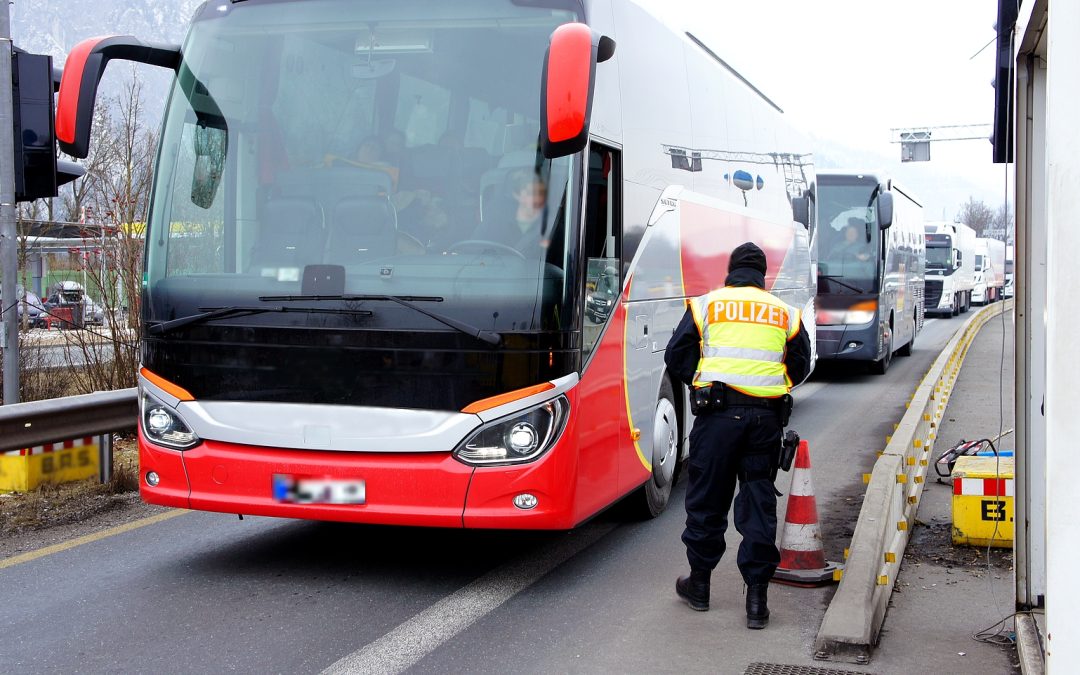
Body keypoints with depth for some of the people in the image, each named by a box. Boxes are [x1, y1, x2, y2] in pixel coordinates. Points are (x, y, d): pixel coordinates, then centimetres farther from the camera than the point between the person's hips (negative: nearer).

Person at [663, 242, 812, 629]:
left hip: (718, 412, -2)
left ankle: (699, 583, 22)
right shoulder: (786, 314, 12)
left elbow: (676, 358, 7)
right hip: (766, 417, 2)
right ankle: (757, 597, 6)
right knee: (759, 502, 6)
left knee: (707, 497, 10)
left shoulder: (706, 305, 6)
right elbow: (800, 368, 17)